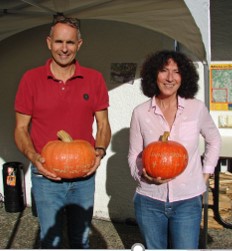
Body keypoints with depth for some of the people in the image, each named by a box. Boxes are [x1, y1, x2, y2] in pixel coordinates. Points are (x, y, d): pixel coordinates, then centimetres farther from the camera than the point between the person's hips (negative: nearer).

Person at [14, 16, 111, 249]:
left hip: (84, 176, 2)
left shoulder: (94, 79, -1)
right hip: (46, 176, -1)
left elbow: (103, 124, 4)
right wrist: (33, 157, -18)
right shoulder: (31, 79, -5)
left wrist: (99, 151, -14)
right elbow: (21, 128, -1)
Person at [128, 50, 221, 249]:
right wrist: (144, 174, -16)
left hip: (188, 201, 0)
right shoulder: (140, 113, -5)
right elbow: (134, 155, 3)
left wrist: (206, 174, 7)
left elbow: (214, 140, 13)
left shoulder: (197, 108, -4)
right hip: (149, 200, 1)